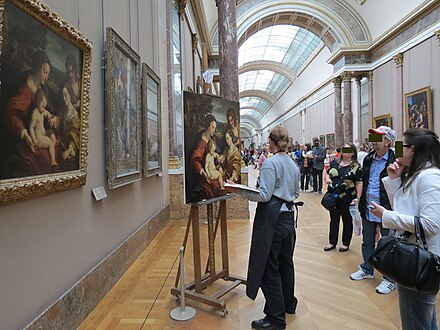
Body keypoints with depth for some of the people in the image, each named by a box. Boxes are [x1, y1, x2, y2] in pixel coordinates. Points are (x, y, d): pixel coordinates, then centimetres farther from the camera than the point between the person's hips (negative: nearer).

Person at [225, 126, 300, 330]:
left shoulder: (270, 163, -14)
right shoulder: (293, 165, 10)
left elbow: (265, 195, -19)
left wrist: (239, 191, -16)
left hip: (271, 218, -9)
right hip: (288, 217, 9)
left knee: (269, 268, 1)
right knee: (286, 262, 22)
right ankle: (289, 304, 39)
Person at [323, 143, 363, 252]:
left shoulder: (356, 166, -7)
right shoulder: (334, 163, 6)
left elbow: (359, 183, -10)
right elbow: (327, 173, 18)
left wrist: (357, 198, -16)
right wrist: (327, 178, -5)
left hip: (347, 199, -4)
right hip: (333, 197, 4)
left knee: (347, 221, 11)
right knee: (333, 220, 14)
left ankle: (346, 243, 26)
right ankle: (332, 242, 27)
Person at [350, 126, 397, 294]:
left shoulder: (395, 161, -15)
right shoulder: (368, 159, 6)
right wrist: (360, 201, 14)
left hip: (385, 211, -7)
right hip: (368, 209, 7)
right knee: (367, 242, 20)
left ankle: (390, 279, 25)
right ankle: (367, 270, 39)